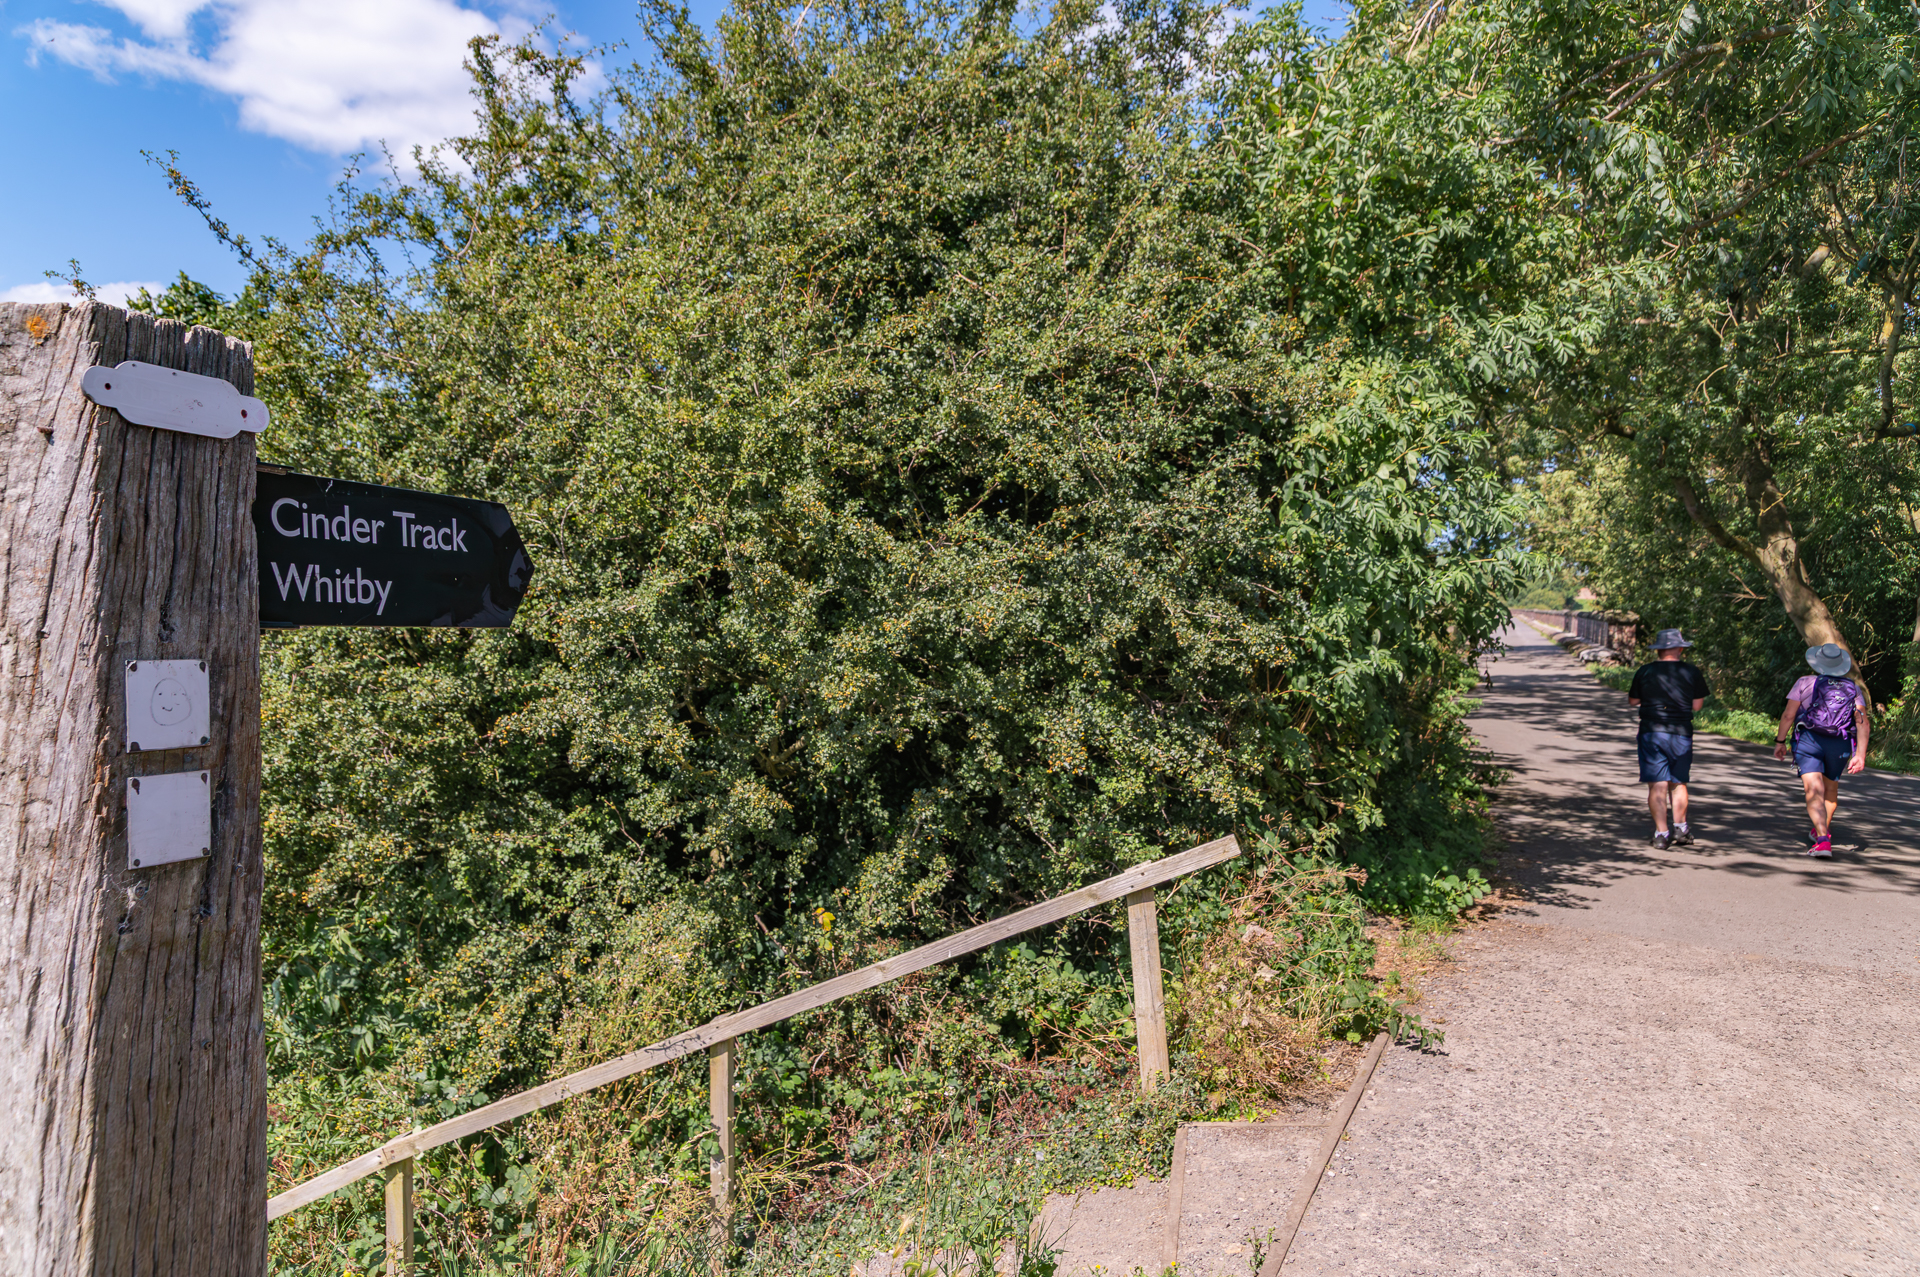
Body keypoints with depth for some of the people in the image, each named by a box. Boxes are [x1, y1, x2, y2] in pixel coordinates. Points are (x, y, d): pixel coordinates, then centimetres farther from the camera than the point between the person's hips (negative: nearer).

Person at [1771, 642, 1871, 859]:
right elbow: (1862, 721, -2)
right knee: (1831, 786, 25)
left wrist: (1780, 741, 6)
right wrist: (1860, 755, -6)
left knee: (1814, 791, -9)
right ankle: (1824, 828, 44)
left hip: (1809, 741, -3)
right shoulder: (1853, 688, 10)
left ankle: (1823, 839, -25)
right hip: (1840, 745, 4)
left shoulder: (1805, 682, 2)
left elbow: (1788, 714, -4)